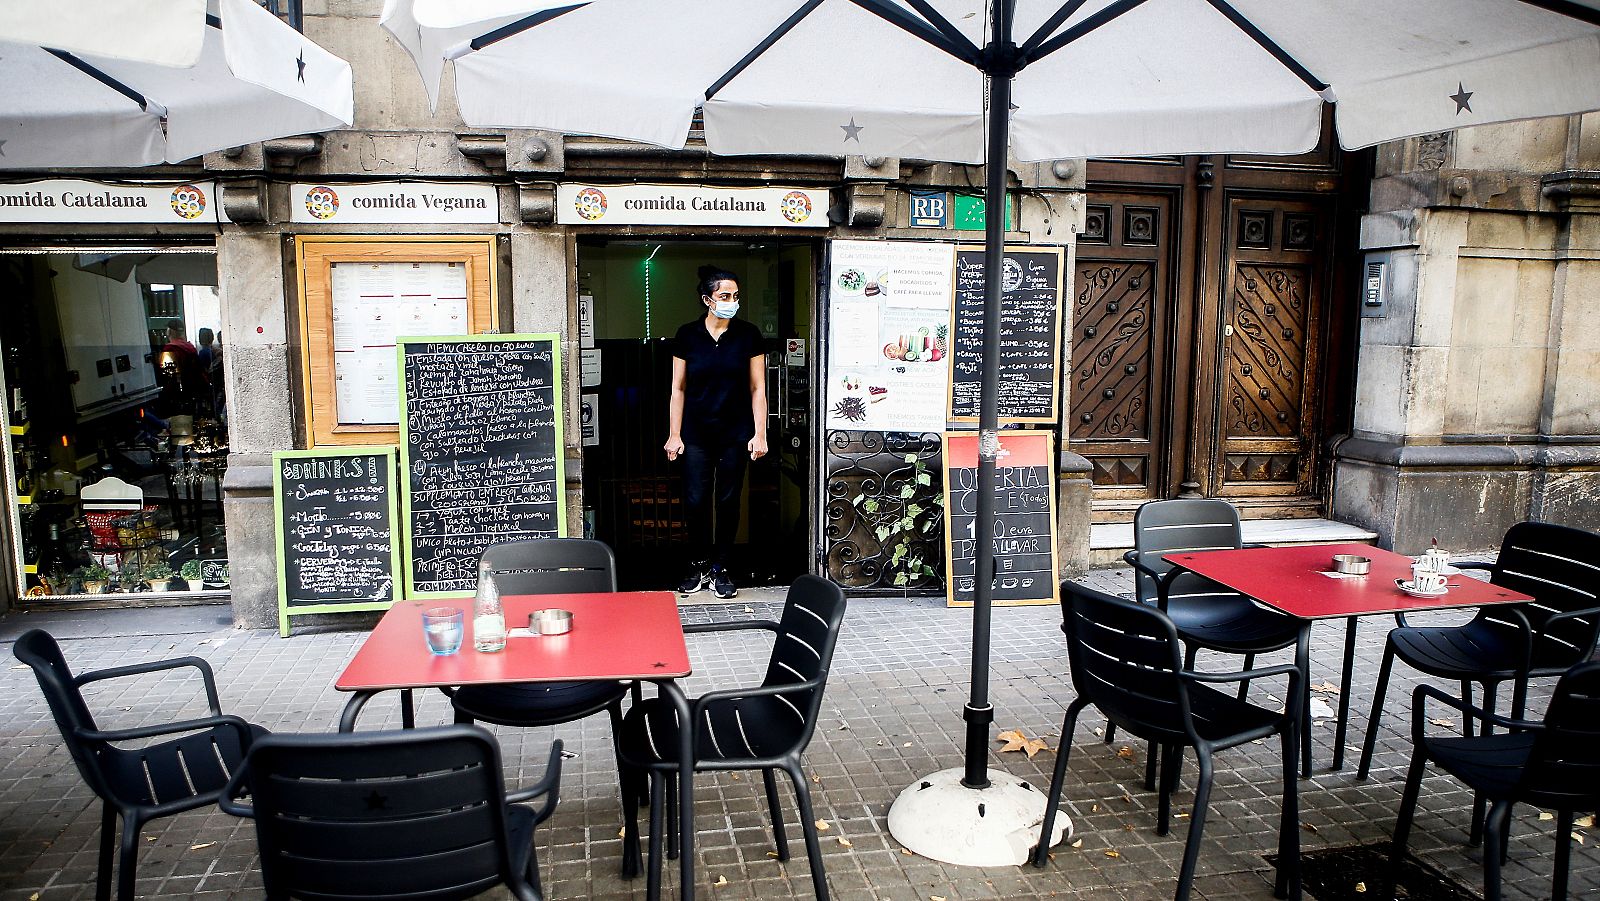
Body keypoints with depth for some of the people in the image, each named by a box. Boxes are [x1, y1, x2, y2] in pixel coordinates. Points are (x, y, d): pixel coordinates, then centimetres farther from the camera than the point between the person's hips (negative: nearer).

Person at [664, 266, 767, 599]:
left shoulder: (748, 335, -2)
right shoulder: (687, 335, -1)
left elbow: (758, 389, 0)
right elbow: (678, 388, 3)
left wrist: (760, 434, -5)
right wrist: (674, 434, 0)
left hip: (735, 433, 0)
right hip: (696, 433, 0)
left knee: (728, 501, 6)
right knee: (696, 500, -1)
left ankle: (720, 568, 20)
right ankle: (698, 565, 19)